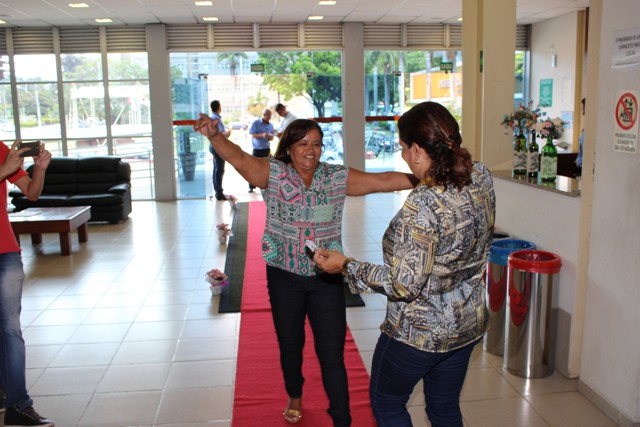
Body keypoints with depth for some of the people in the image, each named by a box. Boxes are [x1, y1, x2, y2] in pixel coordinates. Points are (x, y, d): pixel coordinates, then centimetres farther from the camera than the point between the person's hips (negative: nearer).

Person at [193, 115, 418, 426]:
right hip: (284, 277, 1)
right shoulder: (273, 173, -7)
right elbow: (240, 158, -23)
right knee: (290, 345, 21)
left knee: (332, 354, 0)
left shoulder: (338, 177, -3)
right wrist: (214, 135, -42)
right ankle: (295, 398, 49)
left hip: (326, 278, 0)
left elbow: (383, 180, -7)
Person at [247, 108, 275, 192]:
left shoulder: (270, 125, 8)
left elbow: (272, 138, 11)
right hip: (257, 149, -3)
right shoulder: (256, 123, -4)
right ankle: (251, 186, 2)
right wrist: (262, 135, -24)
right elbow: (253, 135, -8)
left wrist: (270, 136, -14)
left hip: (266, 149, 3)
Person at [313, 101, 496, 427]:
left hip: (418, 334, -7)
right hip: (469, 325, 7)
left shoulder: (421, 207, -32)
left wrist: (345, 266, -18)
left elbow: (404, 285, -28)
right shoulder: (480, 178, -9)